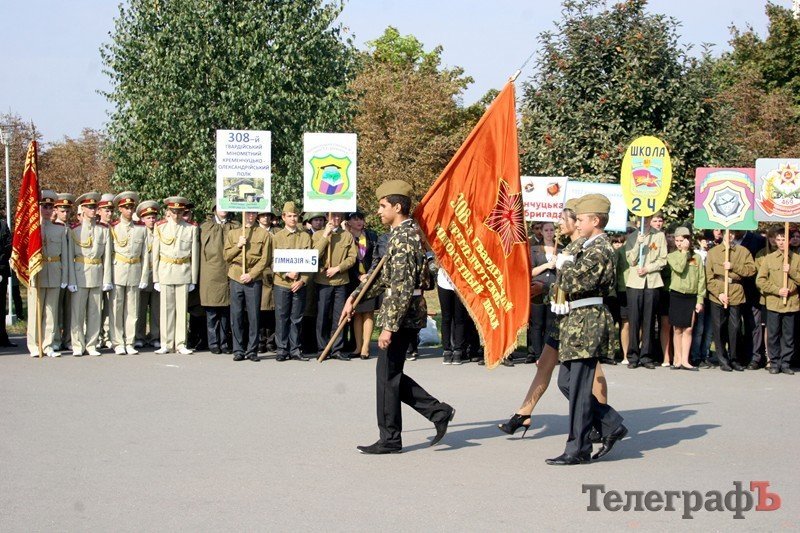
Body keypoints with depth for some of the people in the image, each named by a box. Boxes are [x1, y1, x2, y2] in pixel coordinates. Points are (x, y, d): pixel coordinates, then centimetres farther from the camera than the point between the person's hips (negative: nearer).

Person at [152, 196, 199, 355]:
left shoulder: (191, 228, 4)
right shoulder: (160, 227, 5)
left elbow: (195, 255, 5)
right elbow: (155, 254, 6)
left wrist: (193, 280, 2)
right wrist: (156, 279, 2)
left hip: (184, 274, 0)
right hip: (165, 272, 0)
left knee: (182, 308, 2)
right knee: (166, 309, 2)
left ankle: (181, 344, 7)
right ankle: (166, 344, 8)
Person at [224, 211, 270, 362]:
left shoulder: (264, 234, 6)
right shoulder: (232, 233, 14)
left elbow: (265, 259, 0)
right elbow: (227, 256, 9)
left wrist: (251, 275, -8)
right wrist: (238, 246, -7)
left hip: (254, 280, -2)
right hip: (236, 278, 2)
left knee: (253, 316, -1)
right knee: (236, 316, 1)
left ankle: (252, 350, 6)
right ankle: (238, 350, 8)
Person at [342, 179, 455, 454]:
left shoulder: (403, 238, -18)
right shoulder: (405, 234, 14)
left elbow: (402, 288, -23)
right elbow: (384, 275, 23)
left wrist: (389, 326, -23)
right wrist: (354, 297, 21)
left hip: (402, 316, -10)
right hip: (405, 315, 10)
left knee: (387, 376, -1)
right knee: (391, 374, 15)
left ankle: (390, 440, 9)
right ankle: (438, 411, 16)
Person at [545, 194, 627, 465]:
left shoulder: (599, 249, -14)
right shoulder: (590, 247, 17)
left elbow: (572, 283, -20)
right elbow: (567, 286, 21)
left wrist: (566, 264, -4)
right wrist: (568, 265, 6)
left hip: (588, 322, -10)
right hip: (579, 320, 10)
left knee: (579, 387, -5)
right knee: (566, 382, 13)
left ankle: (577, 450, 2)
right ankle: (611, 426, 18)